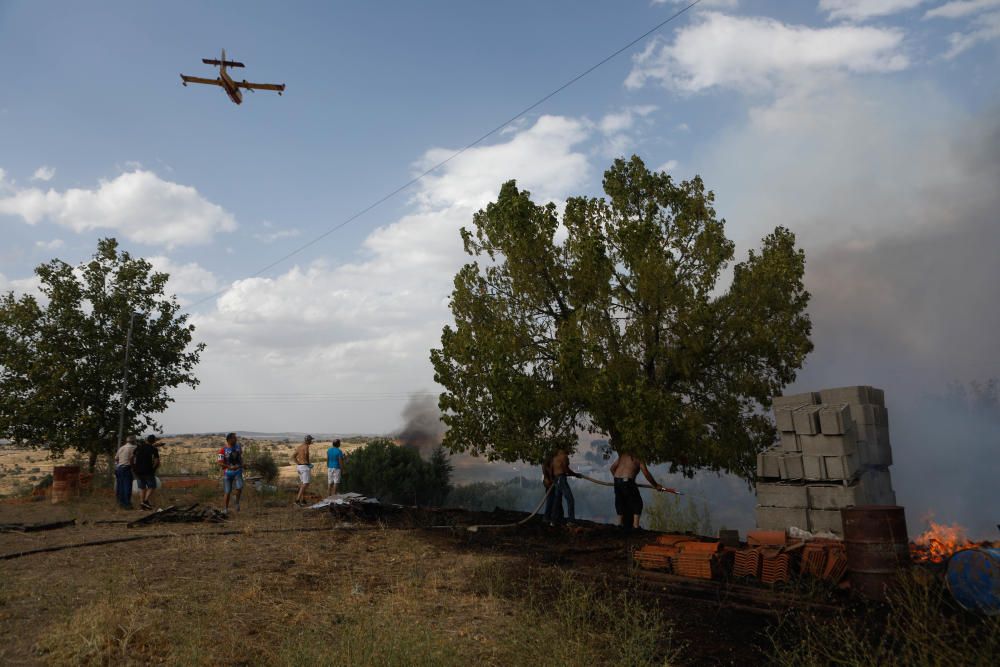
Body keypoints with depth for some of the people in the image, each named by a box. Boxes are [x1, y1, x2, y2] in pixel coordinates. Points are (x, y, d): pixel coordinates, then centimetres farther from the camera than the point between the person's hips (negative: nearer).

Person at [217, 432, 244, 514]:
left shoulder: (238, 446, 1)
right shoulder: (223, 450, -14)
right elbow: (220, 463, -15)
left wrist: (241, 464, 5)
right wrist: (230, 467, -22)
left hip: (238, 471, 3)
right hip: (227, 472, -3)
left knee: (239, 488, -17)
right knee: (227, 492, 2)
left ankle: (237, 502, 8)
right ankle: (225, 509, 19)